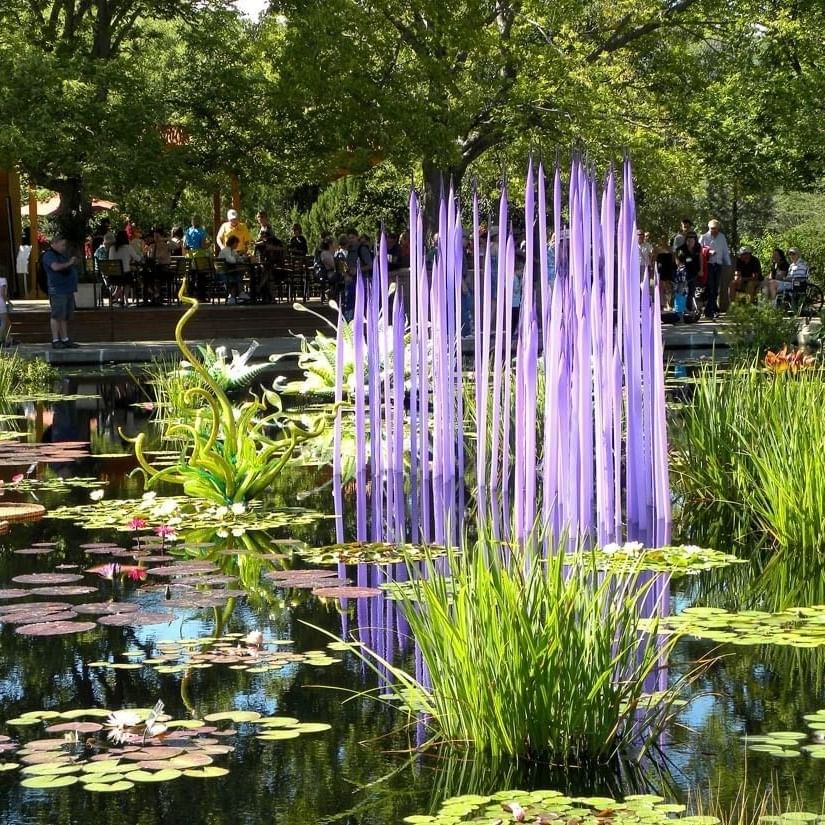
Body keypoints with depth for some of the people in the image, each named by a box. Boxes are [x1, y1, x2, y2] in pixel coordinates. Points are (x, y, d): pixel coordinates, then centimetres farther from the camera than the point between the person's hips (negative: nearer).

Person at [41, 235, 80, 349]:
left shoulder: (62, 255, 21)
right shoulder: (49, 255, -8)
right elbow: (56, 267, -25)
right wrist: (69, 263, -15)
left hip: (68, 290, 10)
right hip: (58, 291, -9)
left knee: (65, 317, 10)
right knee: (57, 316, -9)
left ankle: (65, 339, 14)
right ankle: (55, 341, -10)